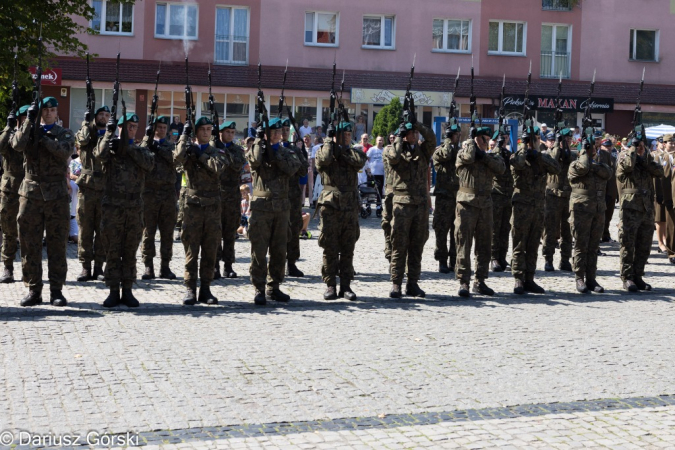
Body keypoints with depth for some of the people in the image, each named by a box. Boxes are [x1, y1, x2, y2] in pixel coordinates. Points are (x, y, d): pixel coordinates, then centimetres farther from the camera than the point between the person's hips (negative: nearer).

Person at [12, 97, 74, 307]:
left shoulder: (65, 134, 9)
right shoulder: (29, 130, 11)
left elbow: (65, 152, -13)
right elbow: (17, 144, -11)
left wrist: (43, 138, -10)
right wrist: (30, 120, -12)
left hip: (56, 195, -1)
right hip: (30, 193, 1)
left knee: (57, 244, 1)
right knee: (30, 244, 2)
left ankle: (56, 290, 7)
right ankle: (33, 290, 8)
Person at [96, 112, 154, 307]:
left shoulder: (140, 150, 14)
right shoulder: (109, 147, 6)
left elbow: (150, 164, -8)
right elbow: (100, 154, -18)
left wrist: (128, 148, -10)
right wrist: (109, 133, -21)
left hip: (135, 208, 2)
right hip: (112, 206, -2)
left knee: (130, 253, 6)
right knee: (113, 252, 1)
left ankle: (127, 291, 12)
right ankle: (113, 292, 7)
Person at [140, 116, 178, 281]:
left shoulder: (171, 146, 15)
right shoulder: (146, 143, 9)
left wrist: (158, 149, -10)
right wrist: (148, 137, -17)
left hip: (168, 193, 2)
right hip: (149, 191, -2)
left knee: (167, 232, 4)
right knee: (148, 231, -1)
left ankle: (165, 266, 10)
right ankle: (148, 266, 3)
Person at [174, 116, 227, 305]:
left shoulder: (217, 152, 10)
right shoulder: (188, 149, 6)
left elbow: (218, 168, -11)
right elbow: (178, 157, -18)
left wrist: (200, 154, -7)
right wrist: (185, 135, -11)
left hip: (212, 206, 2)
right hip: (193, 205, -2)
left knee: (210, 250, 4)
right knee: (191, 250, -2)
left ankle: (205, 289, 11)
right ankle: (190, 290, 2)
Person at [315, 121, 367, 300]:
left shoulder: (354, 153, 12)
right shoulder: (324, 151, 3)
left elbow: (359, 161, -12)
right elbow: (323, 159, -21)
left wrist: (342, 149, -8)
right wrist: (329, 139, -10)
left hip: (350, 208, 3)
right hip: (330, 206, -3)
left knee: (348, 250, 6)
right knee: (330, 249, 0)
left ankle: (345, 285, 13)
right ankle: (330, 285, 8)